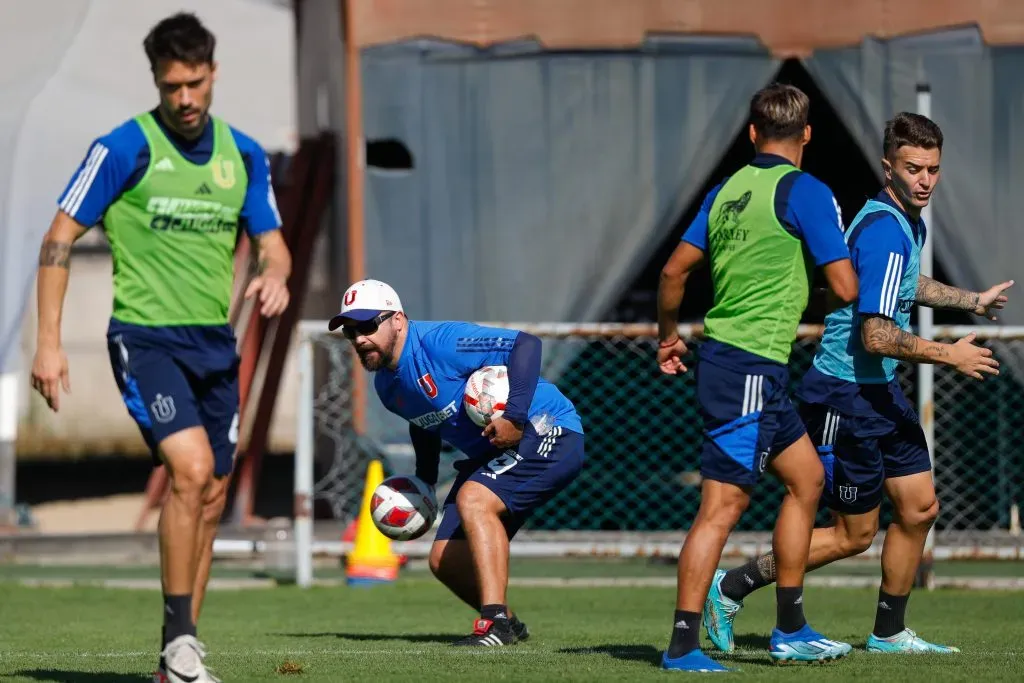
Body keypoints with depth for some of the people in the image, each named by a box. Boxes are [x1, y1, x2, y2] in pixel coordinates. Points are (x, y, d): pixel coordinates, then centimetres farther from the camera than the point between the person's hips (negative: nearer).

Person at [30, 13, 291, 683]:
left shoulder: (243, 154, 7)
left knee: (211, 498, 6)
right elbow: (60, 239, -7)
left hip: (215, 344, 6)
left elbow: (272, 242, 13)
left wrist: (276, 274, -12)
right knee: (193, 468, -23)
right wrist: (49, 341, -12)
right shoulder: (125, 148, -9)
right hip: (145, 337, -6)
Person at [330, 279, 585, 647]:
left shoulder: (440, 342, -23)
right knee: (445, 561, 4)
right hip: (490, 457, 10)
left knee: (473, 500, -33)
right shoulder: (386, 385, 5)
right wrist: (424, 479, 17)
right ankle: (508, 624, 26)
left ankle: (495, 623, -36)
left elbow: (525, 344, -28)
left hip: (548, 432, -10)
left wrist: (515, 416, -33)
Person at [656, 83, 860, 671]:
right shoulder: (805, 192, -10)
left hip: (724, 358, 9)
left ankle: (792, 631, 21)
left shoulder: (728, 191, 11)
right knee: (723, 506, -8)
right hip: (753, 368, -9)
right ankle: (683, 647, -10)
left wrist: (670, 335, 29)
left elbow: (675, 270, 14)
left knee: (806, 478, 18)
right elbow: (846, 288, -13)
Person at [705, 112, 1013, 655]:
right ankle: (730, 588, 8)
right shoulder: (883, 232, -24)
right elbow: (877, 336, -28)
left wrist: (972, 301, 36)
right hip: (845, 394, -10)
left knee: (919, 508, 11)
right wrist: (949, 355, -17)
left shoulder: (910, 222, 8)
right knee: (854, 535, -1)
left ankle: (888, 634, 24)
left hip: (880, 391, 10)